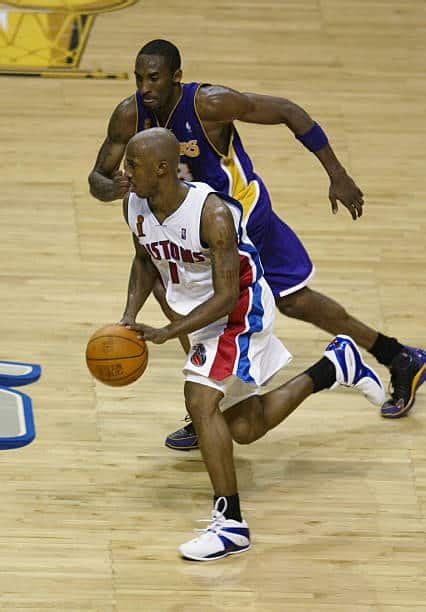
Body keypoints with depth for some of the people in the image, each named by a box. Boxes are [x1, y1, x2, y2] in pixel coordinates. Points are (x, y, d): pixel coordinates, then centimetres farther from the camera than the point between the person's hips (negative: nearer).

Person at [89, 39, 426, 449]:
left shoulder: (209, 103, -29)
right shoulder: (130, 115, -13)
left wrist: (337, 176, -18)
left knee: (171, 288, -18)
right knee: (294, 300, 18)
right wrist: (110, 188, -36)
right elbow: (97, 176, -9)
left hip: (241, 210, -7)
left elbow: (288, 112, -20)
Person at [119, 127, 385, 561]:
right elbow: (145, 261, 10)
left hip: (241, 311, -8)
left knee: (200, 402, -24)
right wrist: (130, 314, -6)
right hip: (201, 316, 8)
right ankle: (335, 366, 34)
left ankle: (230, 525, -17)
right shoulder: (135, 206, -11)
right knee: (246, 428, 14)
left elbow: (226, 297, -29)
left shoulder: (213, 214, -31)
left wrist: (166, 334, -36)